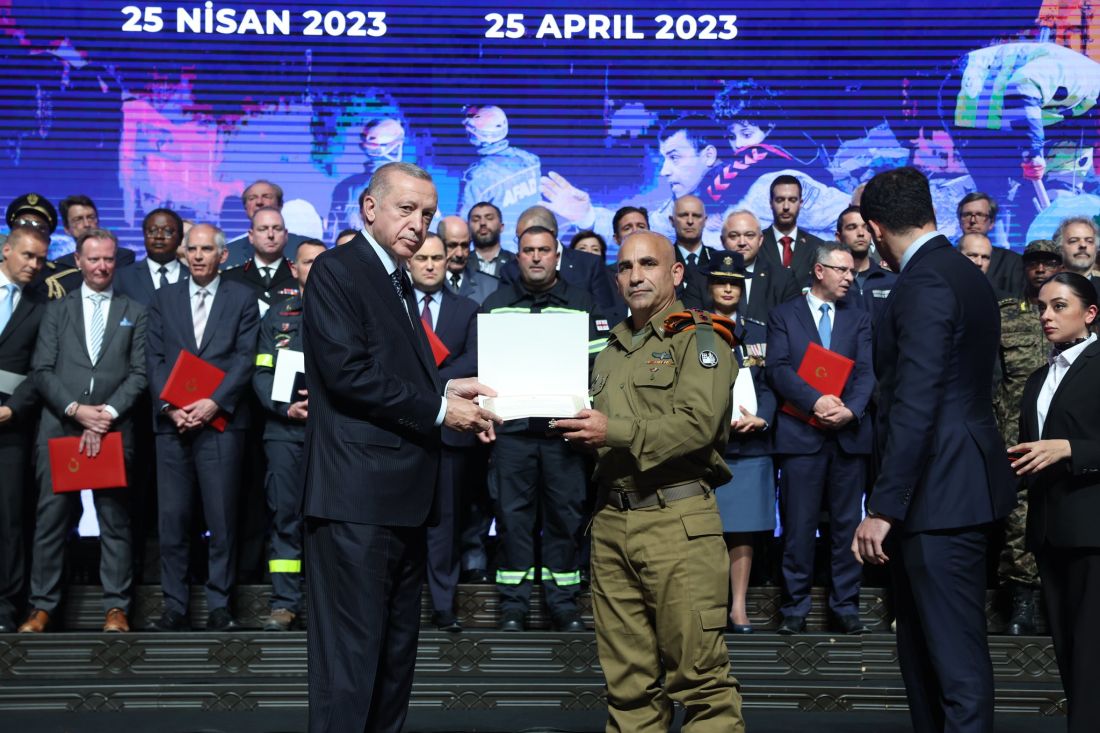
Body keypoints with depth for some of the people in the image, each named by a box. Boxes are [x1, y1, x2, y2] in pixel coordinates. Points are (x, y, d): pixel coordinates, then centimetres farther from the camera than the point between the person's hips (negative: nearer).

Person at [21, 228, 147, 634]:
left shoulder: (135, 312, 12)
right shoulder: (57, 310, 14)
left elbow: (139, 373, 4)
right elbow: (42, 371, 5)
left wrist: (108, 412, -9)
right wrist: (76, 410, -10)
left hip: (114, 430, 0)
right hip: (59, 428, 1)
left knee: (115, 521, 1)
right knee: (50, 519, 1)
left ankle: (116, 607, 6)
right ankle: (42, 605, 8)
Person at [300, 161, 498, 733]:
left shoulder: (398, 281, 20)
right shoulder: (336, 270, -8)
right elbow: (347, 370, -19)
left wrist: (446, 390, 4)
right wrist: (438, 408, -14)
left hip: (402, 495, 10)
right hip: (356, 495, -10)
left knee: (396, 652, 16)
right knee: (350, 655, -7)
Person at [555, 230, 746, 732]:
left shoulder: (699, 339, 0)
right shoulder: (610, 352, 22)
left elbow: (697, 424, -14)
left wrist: (615, 432, -16)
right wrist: (580, 432, 5)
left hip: (677, 518, -6)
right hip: (611, 521, 6)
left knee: (698, 671, -6)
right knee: (628, 680, 8)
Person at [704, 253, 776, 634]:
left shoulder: (759, 332, 15)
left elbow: (769, 384, 10)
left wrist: (760, 418, -9)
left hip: (749, 445, 2)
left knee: (742, 530, 2)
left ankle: (738, 608, 7)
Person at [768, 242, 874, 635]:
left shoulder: (859, 318, 16)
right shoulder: (784, 315, 8)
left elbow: (866, 372, 4)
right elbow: (778, 369, -4)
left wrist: (851, 410, -14)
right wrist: (815, 400, -18)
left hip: (849, 434, 3)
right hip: (801, 434, -2)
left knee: (847, 525, 5)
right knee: (798, 526, -1)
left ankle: (845, 607, 13)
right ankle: (795, 608, 8)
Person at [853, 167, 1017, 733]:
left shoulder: (923, 284, -16)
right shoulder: (966, 275, 15)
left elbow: (915, 406, -23)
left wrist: (882, 508, -22)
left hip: (938, 493, -10)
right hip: (949, 487, 10)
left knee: (955, 657, -7)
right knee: (922, 648, 17)